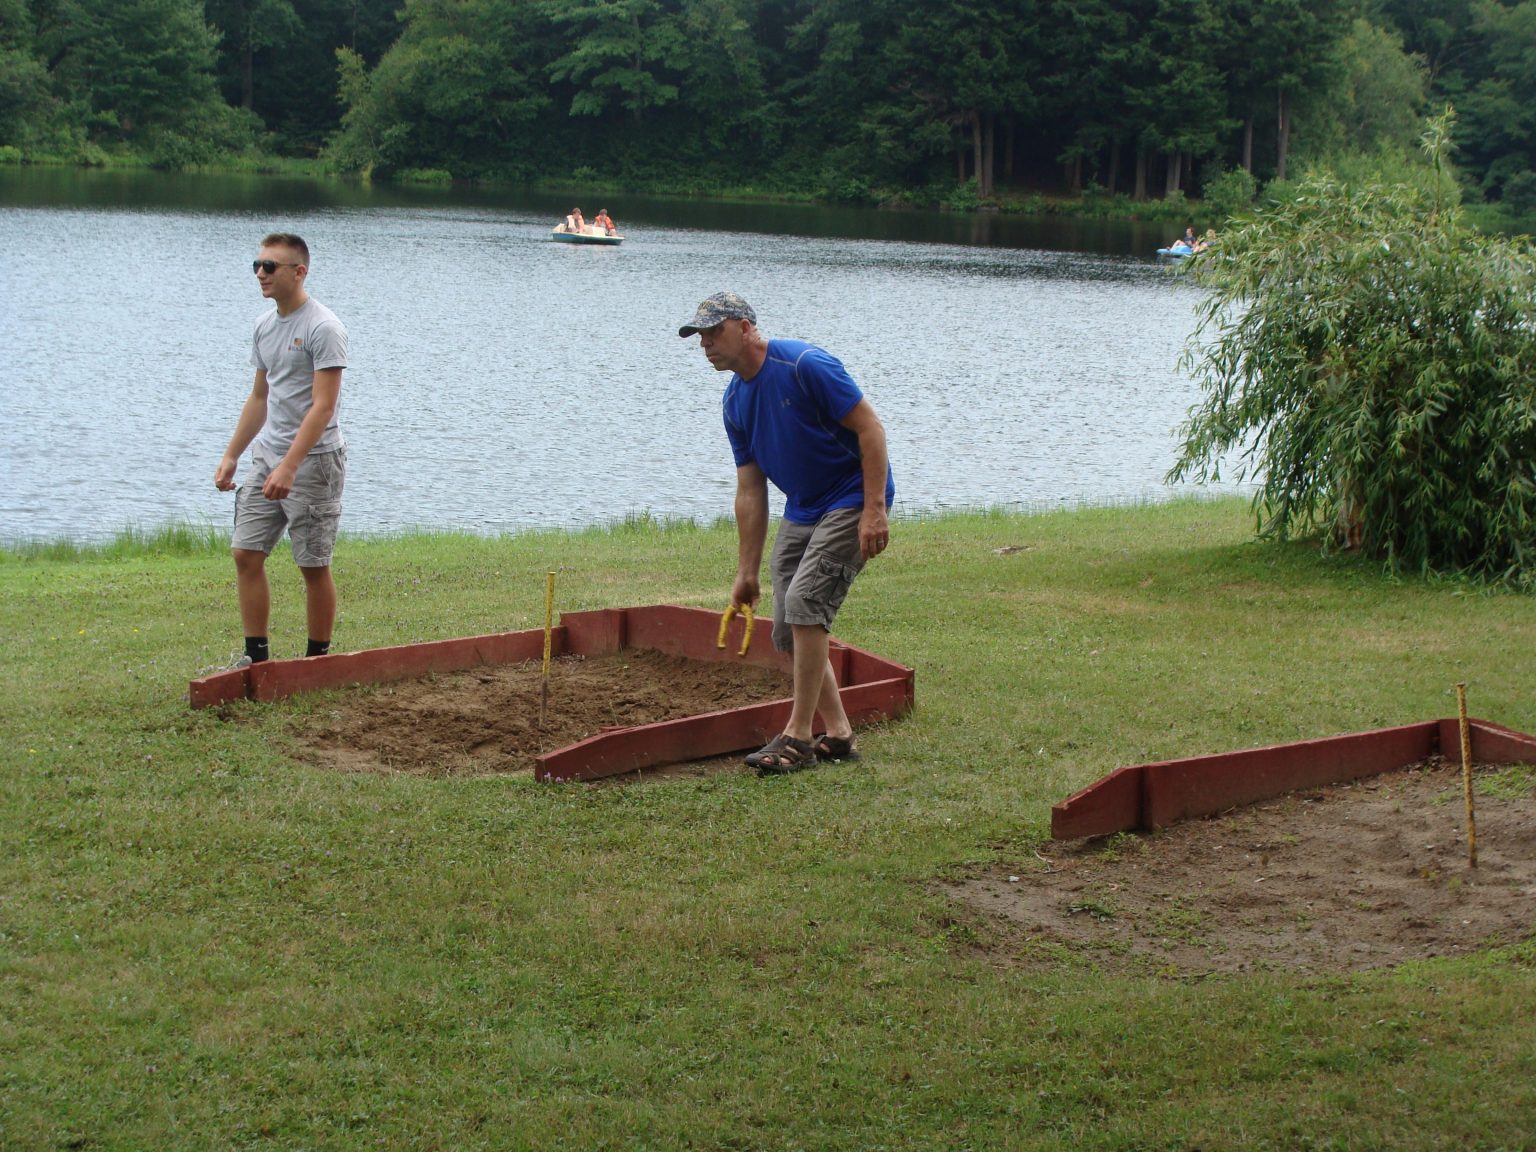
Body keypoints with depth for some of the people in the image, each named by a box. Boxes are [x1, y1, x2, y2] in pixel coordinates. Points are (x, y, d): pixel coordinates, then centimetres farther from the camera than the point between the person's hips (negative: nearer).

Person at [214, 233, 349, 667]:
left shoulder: (323, 328, -14)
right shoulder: (264, 326, 12)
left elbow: (322, 407, -20)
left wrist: (289, 466, -26)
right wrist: (231, 456, 19)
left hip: (313, 460, -8)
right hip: (267, 456, 8)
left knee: (313, 565, -1)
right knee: (246, 553, 2)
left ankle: (318, 659, 9)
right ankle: (256, 654, 8)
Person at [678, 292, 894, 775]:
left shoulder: (806, 365, -20)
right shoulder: (735, 400, 4)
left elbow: (870, 427, -19)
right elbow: (750, 489, 8)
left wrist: (874, 510, -24)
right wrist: (746, 571, 6)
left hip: (853, 497, -8)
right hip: (801, 509, 8)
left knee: (805, 600, -19)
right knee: (789, 629, 2)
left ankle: (798, 736, -12)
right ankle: (837, 735, 12)